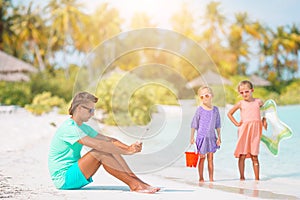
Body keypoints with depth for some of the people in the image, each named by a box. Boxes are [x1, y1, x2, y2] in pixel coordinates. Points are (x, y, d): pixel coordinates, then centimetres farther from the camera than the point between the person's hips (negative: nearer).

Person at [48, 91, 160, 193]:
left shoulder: (83, 127, 12)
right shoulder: (69, 128, -20)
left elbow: (109, 140, 8)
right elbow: (98, 145, -29)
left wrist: (128, 147, -9)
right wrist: (127, 151, -25)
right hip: (63, 179, -9)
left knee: (110, 150, -6)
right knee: (100, 152, -25)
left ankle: (137, 181, -13)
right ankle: (134, 185, -23)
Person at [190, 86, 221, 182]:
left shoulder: (215, 109, 4)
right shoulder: (200, 109, -5)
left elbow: (218, 125, 10)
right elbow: (194, 124, -1)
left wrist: (219, 137, 7)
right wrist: (192, 137, -3)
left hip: (211, 137, 3)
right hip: (202, 137, -3)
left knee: (210, 158, 6)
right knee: (202, 158, 2)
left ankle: (211, 178, 10)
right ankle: (201, 178, 11)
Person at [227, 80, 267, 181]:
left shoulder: (258, 102, 7)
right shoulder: (240, 103, 4)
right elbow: (229, 113, 15)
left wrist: (264, 120, 12)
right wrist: (236, 123, 5)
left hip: (255, 131, 1)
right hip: (244, 130, -1)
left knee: (254, 156, 2)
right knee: (242, 155, -1)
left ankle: (257, 178, 4)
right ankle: (242, 177, 7)